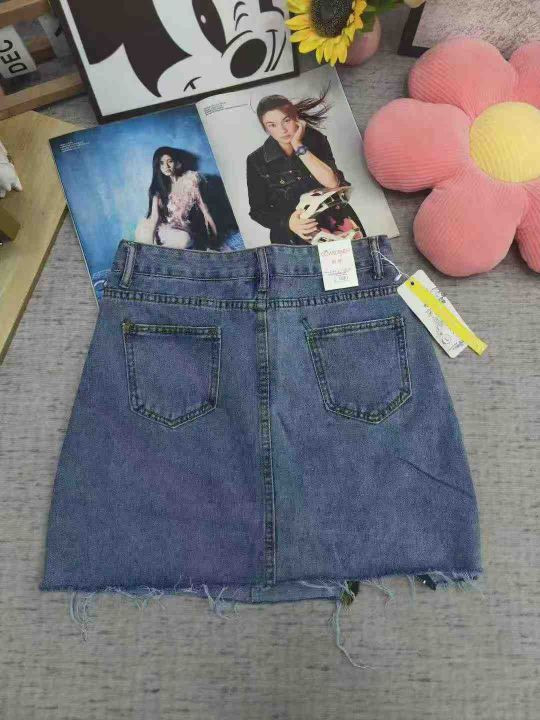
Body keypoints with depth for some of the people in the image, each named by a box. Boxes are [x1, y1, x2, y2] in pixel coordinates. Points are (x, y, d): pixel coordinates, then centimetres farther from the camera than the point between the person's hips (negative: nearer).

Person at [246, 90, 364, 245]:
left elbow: (333, 182, -15)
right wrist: (287, 222, -20)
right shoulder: (256, 161, -4)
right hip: (292, 237, 0)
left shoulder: (315, 140, 0)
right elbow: (258, 210, -2)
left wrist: (299, 146, -16)